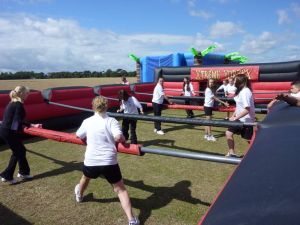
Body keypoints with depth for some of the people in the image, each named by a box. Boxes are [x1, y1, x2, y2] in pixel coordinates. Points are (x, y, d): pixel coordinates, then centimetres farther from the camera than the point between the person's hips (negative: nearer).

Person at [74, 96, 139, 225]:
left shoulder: (87, 121, 4)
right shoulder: (111, 121, -5)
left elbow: (78, 136, 20)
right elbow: (118, 137, -22)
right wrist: (124, 140, 0)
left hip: (91, 161, 3)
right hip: (109, 162, -3)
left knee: (86, 177, 36)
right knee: (120, 189, 3)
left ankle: (79, 195, 65)